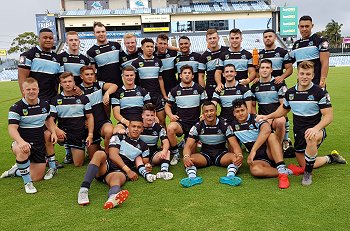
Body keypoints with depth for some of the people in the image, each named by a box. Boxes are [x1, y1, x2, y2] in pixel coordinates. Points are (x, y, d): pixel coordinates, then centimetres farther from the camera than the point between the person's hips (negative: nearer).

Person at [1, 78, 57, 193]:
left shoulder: (45, 105, 3)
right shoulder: (16, 108, -13)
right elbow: (12, 128, -23)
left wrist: (53, 132, 4)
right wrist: (21, 142, -42)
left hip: (39, 145, 5)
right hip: (23, 143, -4)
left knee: (37, 177, 3)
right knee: (22, 151, -43)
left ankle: (16, 171, 35)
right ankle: (27, 183, -22)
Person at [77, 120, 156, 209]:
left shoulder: (143, 147, 19)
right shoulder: (119, 137, 13)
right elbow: (113, 155, -2)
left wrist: (147, 167, -7)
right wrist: (128, 170, -10)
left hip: (120, 172, 0)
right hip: (105, 167, 1)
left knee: (116, 177, -37)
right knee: (100, 154, -31)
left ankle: (113, 197, -74)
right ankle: (83, 190, -43)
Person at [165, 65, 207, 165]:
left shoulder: (199, 89, 4)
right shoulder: (175, 90, 5)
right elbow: (168, 105, 15)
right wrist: (171, 115, -6)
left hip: (195, 123, 0)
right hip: (180, 122, 0)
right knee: (170, 128, -36)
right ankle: (175, 154, -14)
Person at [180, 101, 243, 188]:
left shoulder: (224, 126, -9)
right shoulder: (197, 127, -7)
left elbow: (235, 145, -14)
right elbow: (188, 146, -12)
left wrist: (239, 155, -38)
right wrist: (186, 157, -36)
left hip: (221, 154, 0)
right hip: (204, 154, 1)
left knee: (235, 158, -33)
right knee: (188, 160, -29)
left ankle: (230, 176, -51)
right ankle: (192, 176, -48)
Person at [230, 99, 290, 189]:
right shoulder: (233, 125, 7)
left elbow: (266, 129, -32)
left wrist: (253, 150, -38)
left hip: (271, 153, -2)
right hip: (258, 159, 3)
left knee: (272, 136, -33)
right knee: (254, 169, -33)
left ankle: (282, 171, -39)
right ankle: (288, 171, -24)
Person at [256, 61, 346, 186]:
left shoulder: (320, 92, -12)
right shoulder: (290, 92, 1)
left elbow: (328, 116, -16)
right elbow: (283, 109, 19)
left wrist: (316, 128, -32)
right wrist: (267, 116, 9)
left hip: (315, 130, -5)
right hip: (298, 132, 5)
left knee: (311, 138, -42)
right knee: (303, 165, 8)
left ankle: (308, 173, -21)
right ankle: (330, 158, 36)